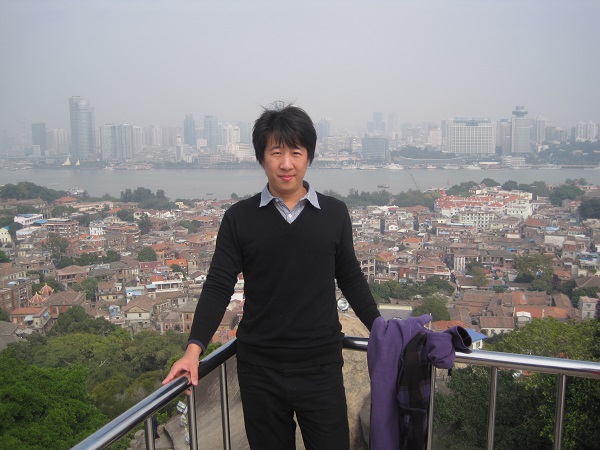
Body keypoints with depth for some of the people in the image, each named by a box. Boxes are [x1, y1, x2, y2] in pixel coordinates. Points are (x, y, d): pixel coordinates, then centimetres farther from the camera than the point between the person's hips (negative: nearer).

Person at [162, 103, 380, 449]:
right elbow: (219, 286, -2)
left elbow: (350, 279, 9)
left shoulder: (335, 213, -1)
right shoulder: (239, 218, -3)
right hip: (259, 368, 0)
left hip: (321, 365, 1)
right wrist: (194, 348, -11)